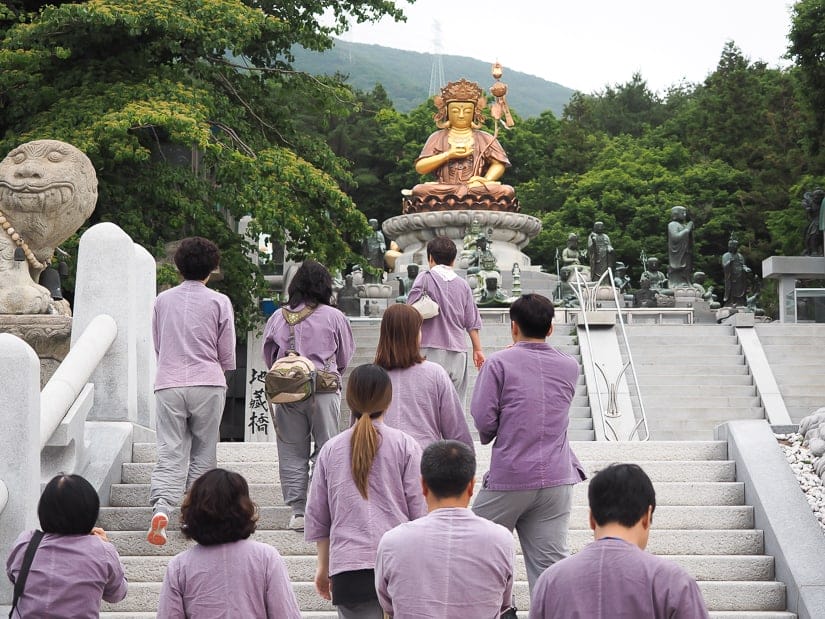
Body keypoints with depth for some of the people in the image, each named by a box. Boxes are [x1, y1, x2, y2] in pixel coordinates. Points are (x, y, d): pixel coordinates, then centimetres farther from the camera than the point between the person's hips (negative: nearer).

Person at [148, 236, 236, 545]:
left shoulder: (163, 299, 9)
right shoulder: (219, 302, 0)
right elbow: (227, 354, 4)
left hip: (168, 383, 2)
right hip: (207, 384, -2)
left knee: (170, 451, -1)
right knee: (204, 454, 9)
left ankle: (161, 506, -23)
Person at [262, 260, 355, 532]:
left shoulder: (278, 318, 5)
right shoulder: (333, 317, -2)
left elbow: (269, 358, 12)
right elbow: (345, 356, 8)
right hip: (324, 390, -2)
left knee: (292, 452, 8)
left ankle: (298, 511, 6)